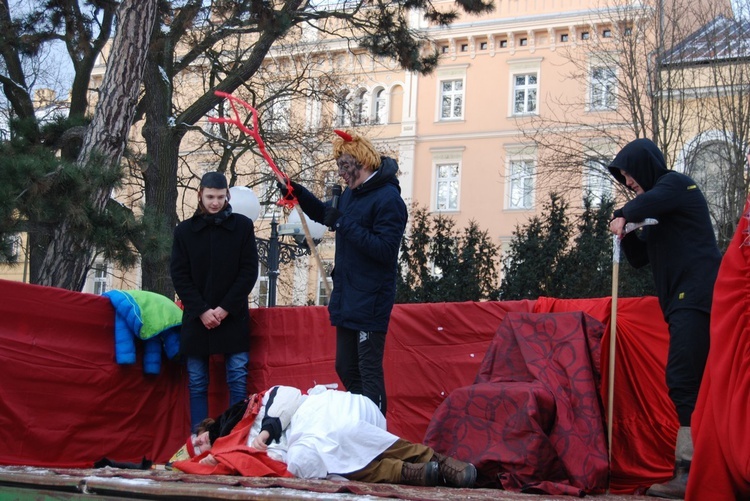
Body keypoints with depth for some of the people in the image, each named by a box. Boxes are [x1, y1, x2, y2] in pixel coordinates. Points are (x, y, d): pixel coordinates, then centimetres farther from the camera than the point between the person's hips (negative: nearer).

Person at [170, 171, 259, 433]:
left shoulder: (242, 226, 2)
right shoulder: (185, 230, 4)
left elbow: (249, 271, -1)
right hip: (196, 318, 1)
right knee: (197, 384, 2)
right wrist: (201, 311, -9)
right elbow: (179, 275, 2)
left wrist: (226, 308, -9)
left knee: (238, 380, -3)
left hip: (233, 317, -1)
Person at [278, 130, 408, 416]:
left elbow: (385, 249, -25)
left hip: (370, 302, -10)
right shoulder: (352, 193, 12)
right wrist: (297, 193, 17)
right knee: (346, 368, 16)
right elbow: (325, 215, 32)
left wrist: (344, 223, -24)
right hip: (346, 299, 10)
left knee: (369, 372, -9)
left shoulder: (387, 199, -17)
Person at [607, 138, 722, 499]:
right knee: (688, 384, 7)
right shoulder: (658, 213, 26)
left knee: (683, 381, -18)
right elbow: (639, 258, 25)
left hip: (697, 296, -10)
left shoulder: (676, 183, -1)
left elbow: (650, 199, -24)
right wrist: (627, 231, 10)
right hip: (684, 301, 10)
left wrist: (624, 215, -16)